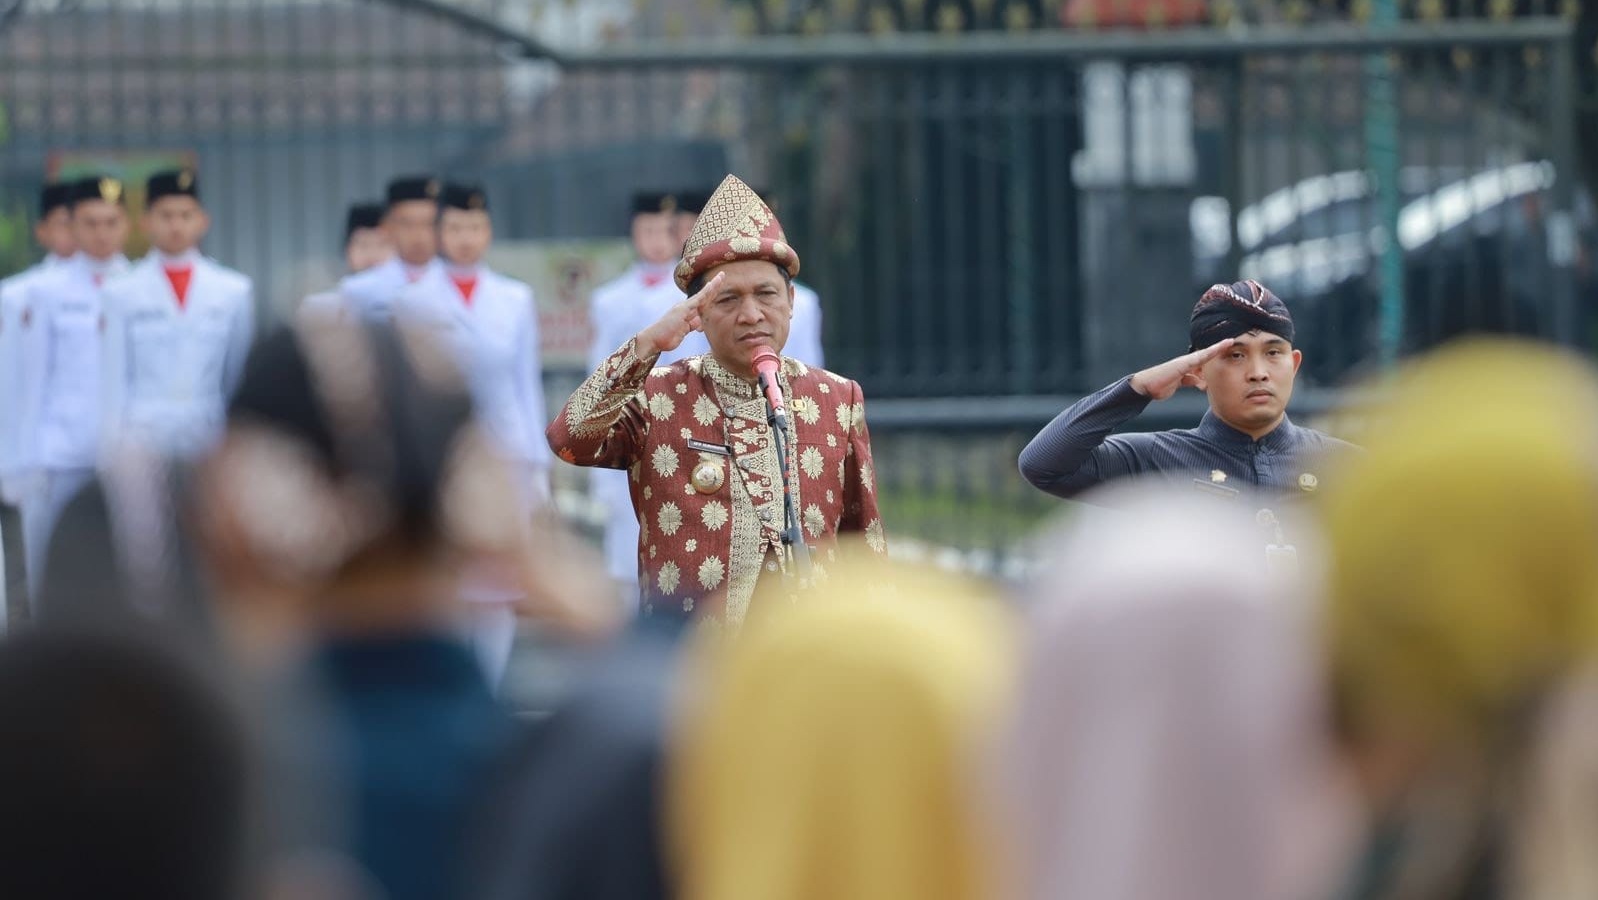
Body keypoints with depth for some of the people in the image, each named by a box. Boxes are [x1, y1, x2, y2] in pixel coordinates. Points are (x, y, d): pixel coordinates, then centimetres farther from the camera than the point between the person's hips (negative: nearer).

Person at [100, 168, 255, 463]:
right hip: (143, 436, -1)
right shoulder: (121, 294, 4)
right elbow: (113, 382, 6)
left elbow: (241, 375, 13)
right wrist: (114, 446, 2)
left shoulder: (234, 292, 9)